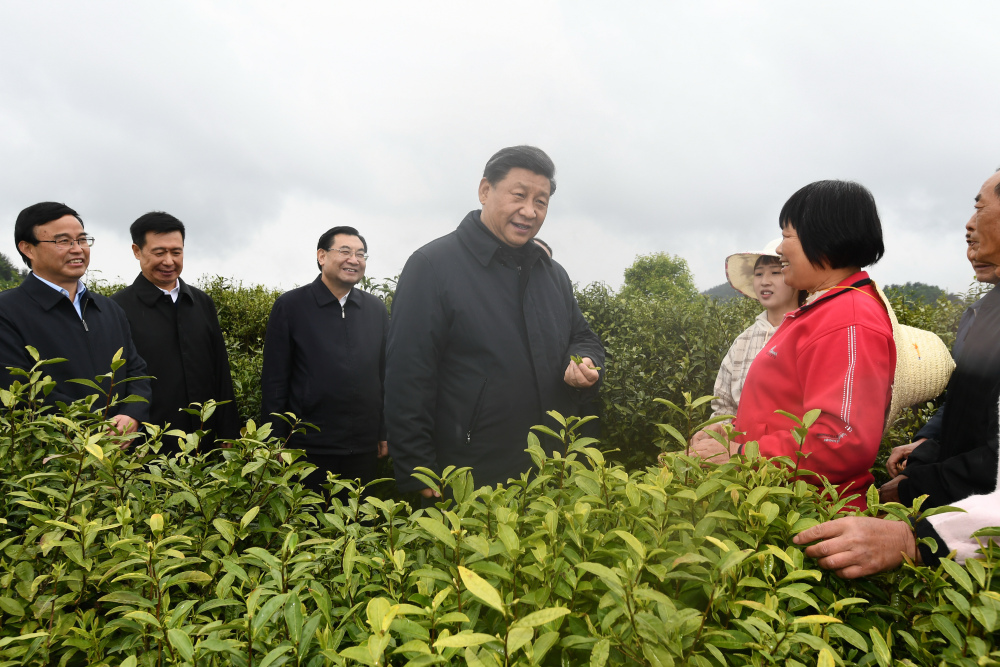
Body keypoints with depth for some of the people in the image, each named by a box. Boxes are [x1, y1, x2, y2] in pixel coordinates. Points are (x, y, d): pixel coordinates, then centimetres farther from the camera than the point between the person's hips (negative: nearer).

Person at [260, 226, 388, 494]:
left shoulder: (376, 309, 8)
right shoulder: (290, 305, -2)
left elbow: (385, 374, 10)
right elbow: (274, 380, -2)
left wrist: (385, 432, 8)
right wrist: (277, 442, -4)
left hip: (364, 450, 3)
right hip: (309, 448, -3)